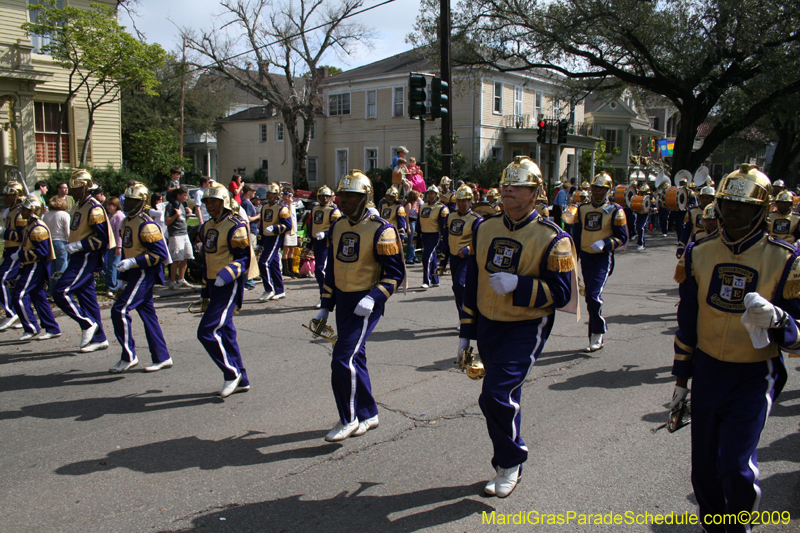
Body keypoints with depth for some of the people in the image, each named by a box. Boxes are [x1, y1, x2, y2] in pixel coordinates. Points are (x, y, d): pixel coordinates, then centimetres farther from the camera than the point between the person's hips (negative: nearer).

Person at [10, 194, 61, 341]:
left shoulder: (38, 228, -18)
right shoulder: (30, 225, 15)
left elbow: (41, 251, -24)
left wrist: (20, 255, -20)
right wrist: (20, 253, 8)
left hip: (36, 267, -10)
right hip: (32, 266, 10)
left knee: (20, 296, -9)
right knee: (39, 297, 11)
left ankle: (32, 329, -3)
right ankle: (52, 329, 15)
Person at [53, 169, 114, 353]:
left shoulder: (94, 209, -15)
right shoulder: (78, 206, 15)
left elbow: (102, 237, -20)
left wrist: (78, 245, -21)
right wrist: (72, 245, 16)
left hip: (86, 258, -10)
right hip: (78, 257, 10)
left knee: (61, 292, -14)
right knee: (86, 296, 11)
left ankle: (88, 323, -1)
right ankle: (99, 338, 17)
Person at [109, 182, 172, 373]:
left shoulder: (146, 225, -16)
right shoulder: (127, 221, 14)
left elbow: (159, 254, -19)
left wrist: (133, 262, -24)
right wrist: (122, 278, 22)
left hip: (144, 274, -10)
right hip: (135, 274, 10)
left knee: (120, 311, -12)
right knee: (147, 314, 11)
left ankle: (128, 357, -2)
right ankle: (162, 358, 18)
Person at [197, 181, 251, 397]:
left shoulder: (235, 226, -13)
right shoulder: (207, 227, 15)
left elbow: (244, 259, -15)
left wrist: (227, 274, -32)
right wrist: (205, 293, 23)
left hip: (229, 286, -9)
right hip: (214, 286, 9)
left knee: (207, 331, -13)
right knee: (225, 332, 12)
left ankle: (232, 372, 3)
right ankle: (241, 381, 21)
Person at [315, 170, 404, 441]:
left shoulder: (380, 230, -13)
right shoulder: (337, 227, 9)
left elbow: (395, 272, -12)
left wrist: (373, 298, -25)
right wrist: (326, 306, 17)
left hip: (365, 304, -7)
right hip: (343, 301, 8)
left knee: (343, 359, -13)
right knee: (356, 358, 14)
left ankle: (348, 420, 3)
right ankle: (368, 415, 28)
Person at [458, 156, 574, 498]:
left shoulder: (551, 238, -10)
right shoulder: (485, 229, 5)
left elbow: (561, 293, -13)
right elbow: (472, 283, 11)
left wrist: (518, 284, -26)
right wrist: (466, 331, 11)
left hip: (524, 331, -5)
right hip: (487, 327, 5)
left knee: (496, 397, -16)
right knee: (506, 399, 15)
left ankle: (510, 462, 11)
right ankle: (507, 469, 34)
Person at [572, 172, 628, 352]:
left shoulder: (615, 211, -2)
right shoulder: (582, 209, 11)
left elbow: (622, 238, -4)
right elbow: (576, 236, 15)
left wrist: (604, 243, -21)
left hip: (603, 258, -5)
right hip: (586, 258, 5)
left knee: (593, 295, -18)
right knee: (591, 298, 10)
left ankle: (597, 335, -3)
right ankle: (596, 338, 23)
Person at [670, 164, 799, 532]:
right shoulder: (698, 254, 2)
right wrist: (681, 378, 13)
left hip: (753, 378, -3)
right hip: (707, 372, 3)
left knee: (736, 467, -10)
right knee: (704, 469, 10)